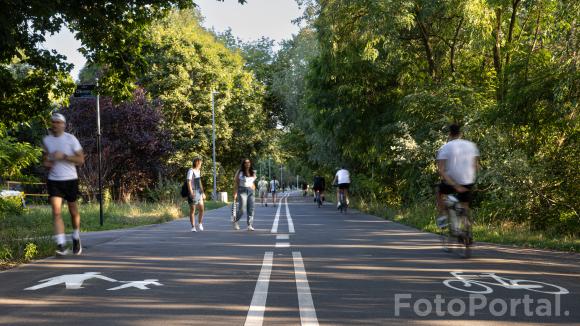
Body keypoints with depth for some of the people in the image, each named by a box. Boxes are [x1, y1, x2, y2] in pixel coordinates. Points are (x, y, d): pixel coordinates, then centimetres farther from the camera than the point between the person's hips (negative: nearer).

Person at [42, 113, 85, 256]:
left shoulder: (71, 139, -4)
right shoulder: (46, 140, 8)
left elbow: (81, 159, -7)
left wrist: (64, 156, -18)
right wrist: (46, 162, 0)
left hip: (70, 180, -2)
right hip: (54, 181, 2)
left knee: (73, 211, 10)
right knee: (56, 212, -13)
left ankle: (76, 238, 34)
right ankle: (61, 245, -18)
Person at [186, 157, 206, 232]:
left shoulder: (198, 171, 15)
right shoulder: (191, 171, -11)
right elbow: (189, 182, -19)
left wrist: (202, 192, 21)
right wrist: (191, 192, -27)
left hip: (198, 192, 7)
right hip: (193, 192, -7)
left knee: (202, 209, 3)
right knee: (192, 210, -1)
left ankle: (200, 223, 21)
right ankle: (193, 227, 5)